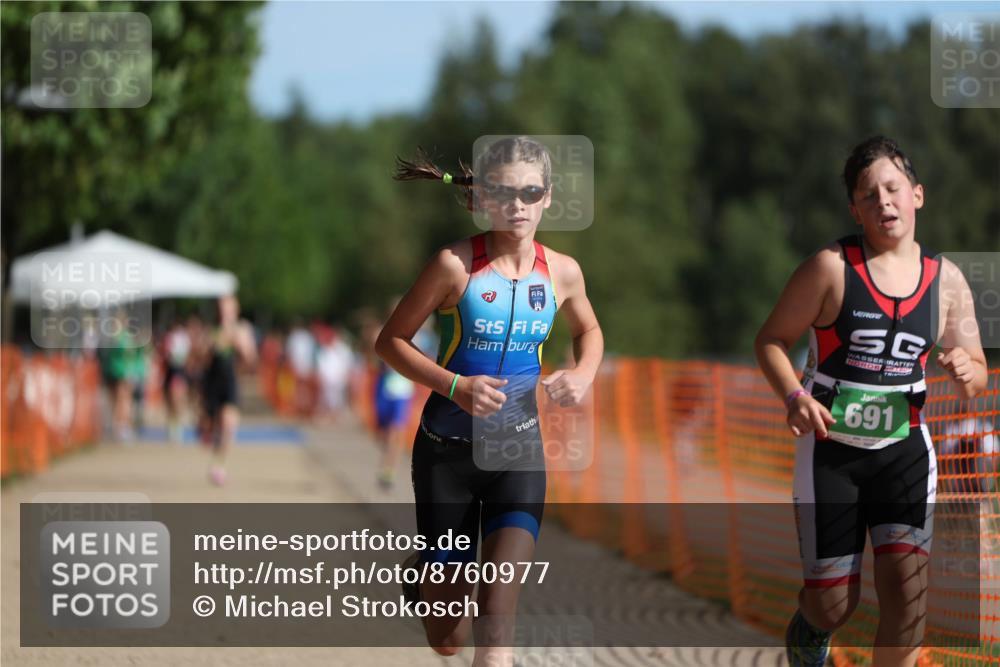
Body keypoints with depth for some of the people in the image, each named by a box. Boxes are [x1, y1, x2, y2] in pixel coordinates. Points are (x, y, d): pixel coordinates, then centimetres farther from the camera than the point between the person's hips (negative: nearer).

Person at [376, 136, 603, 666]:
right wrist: (456, 387, -21)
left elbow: (588, 330, 20)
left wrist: (582, 374, -2)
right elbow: (390, 341, -7)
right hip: (447, 448, -2)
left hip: (519, 448, 2)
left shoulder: (561, 272, -2)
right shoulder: (455, 265, -14)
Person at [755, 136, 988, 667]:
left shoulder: (946, 281, -1)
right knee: (835, 605, 3)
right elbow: (772, 340, -7)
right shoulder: (831, 268, -12)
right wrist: (794, 396, -25)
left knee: (907, 591, -11)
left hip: (904, 449, 3)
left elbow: (977, 376, 7)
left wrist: (967, 374, -17)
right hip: (830, 450, -2)